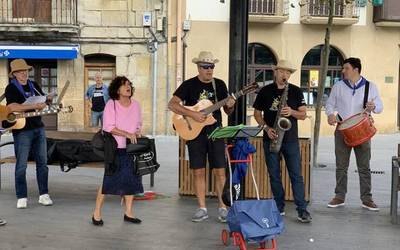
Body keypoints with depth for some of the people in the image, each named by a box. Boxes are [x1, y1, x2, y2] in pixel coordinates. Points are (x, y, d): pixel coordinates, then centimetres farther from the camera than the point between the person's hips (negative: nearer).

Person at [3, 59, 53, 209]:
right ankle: (22, 198, 6)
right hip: (22, 130, -6)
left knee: (42, 162, 7)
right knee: (21, 165, -1)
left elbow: (44, 100, 23)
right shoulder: (11, 88, -6)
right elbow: (12, 107, -22)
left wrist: (48, 101, -1)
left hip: (38, 128, 6)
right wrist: (34, 106, -25)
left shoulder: (34, 85, 13)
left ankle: (44, 195, 15)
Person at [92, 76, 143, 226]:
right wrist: (127, 134, -20)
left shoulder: (135, 104, 9)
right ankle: (97, 213, 7)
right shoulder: (111, 104, -7)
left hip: (131, 148, 5)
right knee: (109, 181, -3)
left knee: (131, 180, 6)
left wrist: (137, 132, -2)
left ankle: (128, 213, 16)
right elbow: (108, 127, -15)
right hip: (114, 148, -5)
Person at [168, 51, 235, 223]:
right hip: (195, 133, -1)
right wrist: (192, 114, -20)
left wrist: (230, 106, -12)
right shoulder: (189, 85, -2)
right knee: (199, 172, 3)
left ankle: (222, 207, 6)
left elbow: (228, 111, 12)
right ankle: (202, 209, 12)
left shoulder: (219, 84, 7)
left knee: (220, 171, -2)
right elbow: (172, 105, -11)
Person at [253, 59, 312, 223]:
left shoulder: (296, 91, 4)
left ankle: (302, 210, -4)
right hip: (271, 139, 1)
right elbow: (257, 113, 8)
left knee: (296, 175, -5)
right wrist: (266, 128, -8)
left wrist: (292, 112, -17)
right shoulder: (265, 91, 4)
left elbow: (303, 114, 3)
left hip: (291, 139, -1)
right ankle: (279, 208, 18)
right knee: (274, 175, 7)